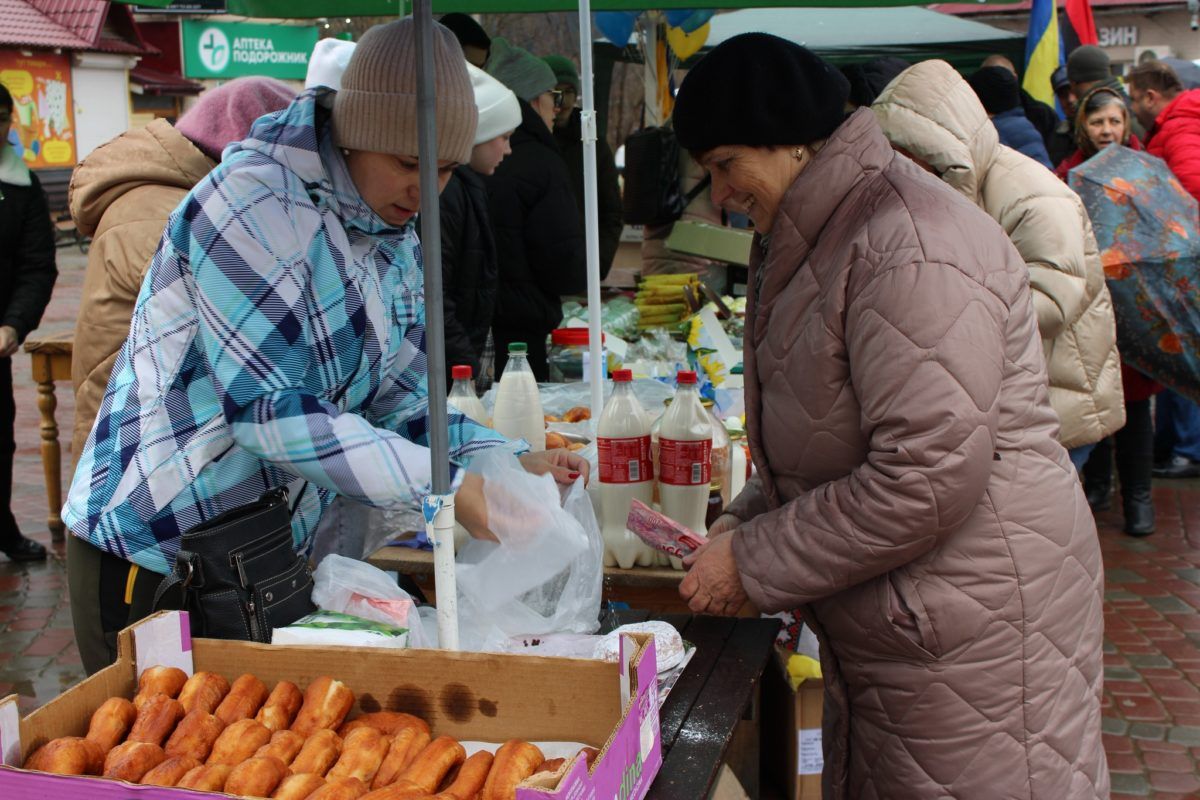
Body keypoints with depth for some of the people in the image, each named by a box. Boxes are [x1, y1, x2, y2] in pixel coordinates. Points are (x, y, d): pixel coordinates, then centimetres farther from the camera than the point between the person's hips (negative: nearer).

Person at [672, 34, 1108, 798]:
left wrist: (754, 562, -17)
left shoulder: (912, 249, -22)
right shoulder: (810, 241, 11)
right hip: (876, 631, 10)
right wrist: (742, 526, 6)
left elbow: (928, 479, -26)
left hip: (973, 634, -9)